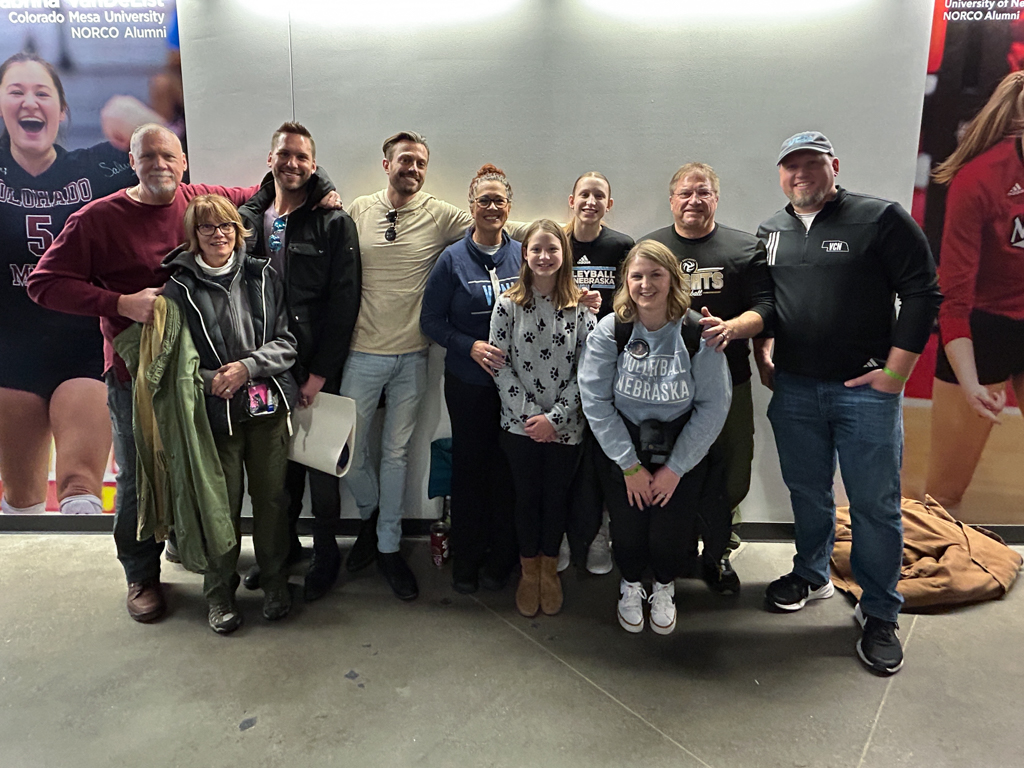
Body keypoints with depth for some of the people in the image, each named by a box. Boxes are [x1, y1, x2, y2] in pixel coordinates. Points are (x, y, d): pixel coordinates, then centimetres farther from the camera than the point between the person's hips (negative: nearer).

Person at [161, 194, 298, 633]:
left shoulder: (263, 277, 4)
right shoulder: (179, 288, -1)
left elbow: (286, 342, 2)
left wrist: (247, 367, -13)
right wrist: (211, 381, -14)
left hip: (267, 406, 2)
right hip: (215, 413, -2)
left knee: (271, 497, 10)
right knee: (223, 505, 4)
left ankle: (274, 581, 30)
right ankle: (220, 592, 25)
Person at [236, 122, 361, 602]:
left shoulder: (334, 223, -3)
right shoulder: (247, 218, 9)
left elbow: (344, 302, -8)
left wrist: (320, 373, -11)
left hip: (316, 365, -3)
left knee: (319, 459, 5)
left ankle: (325, 554, 23)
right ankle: (283, 543, 32)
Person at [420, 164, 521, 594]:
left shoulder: (522, 254, 4)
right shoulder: (453, 259, -2)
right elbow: (431, 320, -2)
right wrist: (471, 346, -15)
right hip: (468, 382, -1)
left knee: (507, 468, 6)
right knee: (469, 466, 8)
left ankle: (500, 559, 25)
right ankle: (465, 561, 25)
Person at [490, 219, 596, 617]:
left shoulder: (580, 308, -3)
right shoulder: (508, 305, -3)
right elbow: (500, 365, -5)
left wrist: (555, 418, -12)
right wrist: (529, 413, -12)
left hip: (565, 426, 1)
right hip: (519, 424, 0)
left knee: (556, 497, 12)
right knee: (526, 496, 11)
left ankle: (549, 569, 34)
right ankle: (528, 571, 31)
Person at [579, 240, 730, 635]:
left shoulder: (698, 333, -13)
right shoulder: (609, 331, -12)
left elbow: (713, 406, -10)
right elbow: (595, 401, -11)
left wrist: (675, 468, -10)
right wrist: (630, 466, -10)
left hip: (682, 451, 0)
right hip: (622, 449, 1)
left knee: (670, 535, -5)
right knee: (627, 532, -3)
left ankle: (665, 588, 32)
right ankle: (631, 585, 33)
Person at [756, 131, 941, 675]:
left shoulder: (881, 218, -4)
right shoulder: (769, 233, 11)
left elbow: (922, 293, -6)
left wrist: (896, 371, -11)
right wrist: (764, 358, 7)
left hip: (867, 388, -4)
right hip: (794, 388, 4)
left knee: (875, 504, 4)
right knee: (807, 492, 16)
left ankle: (879, 614, 19)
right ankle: (812, 575, 37)